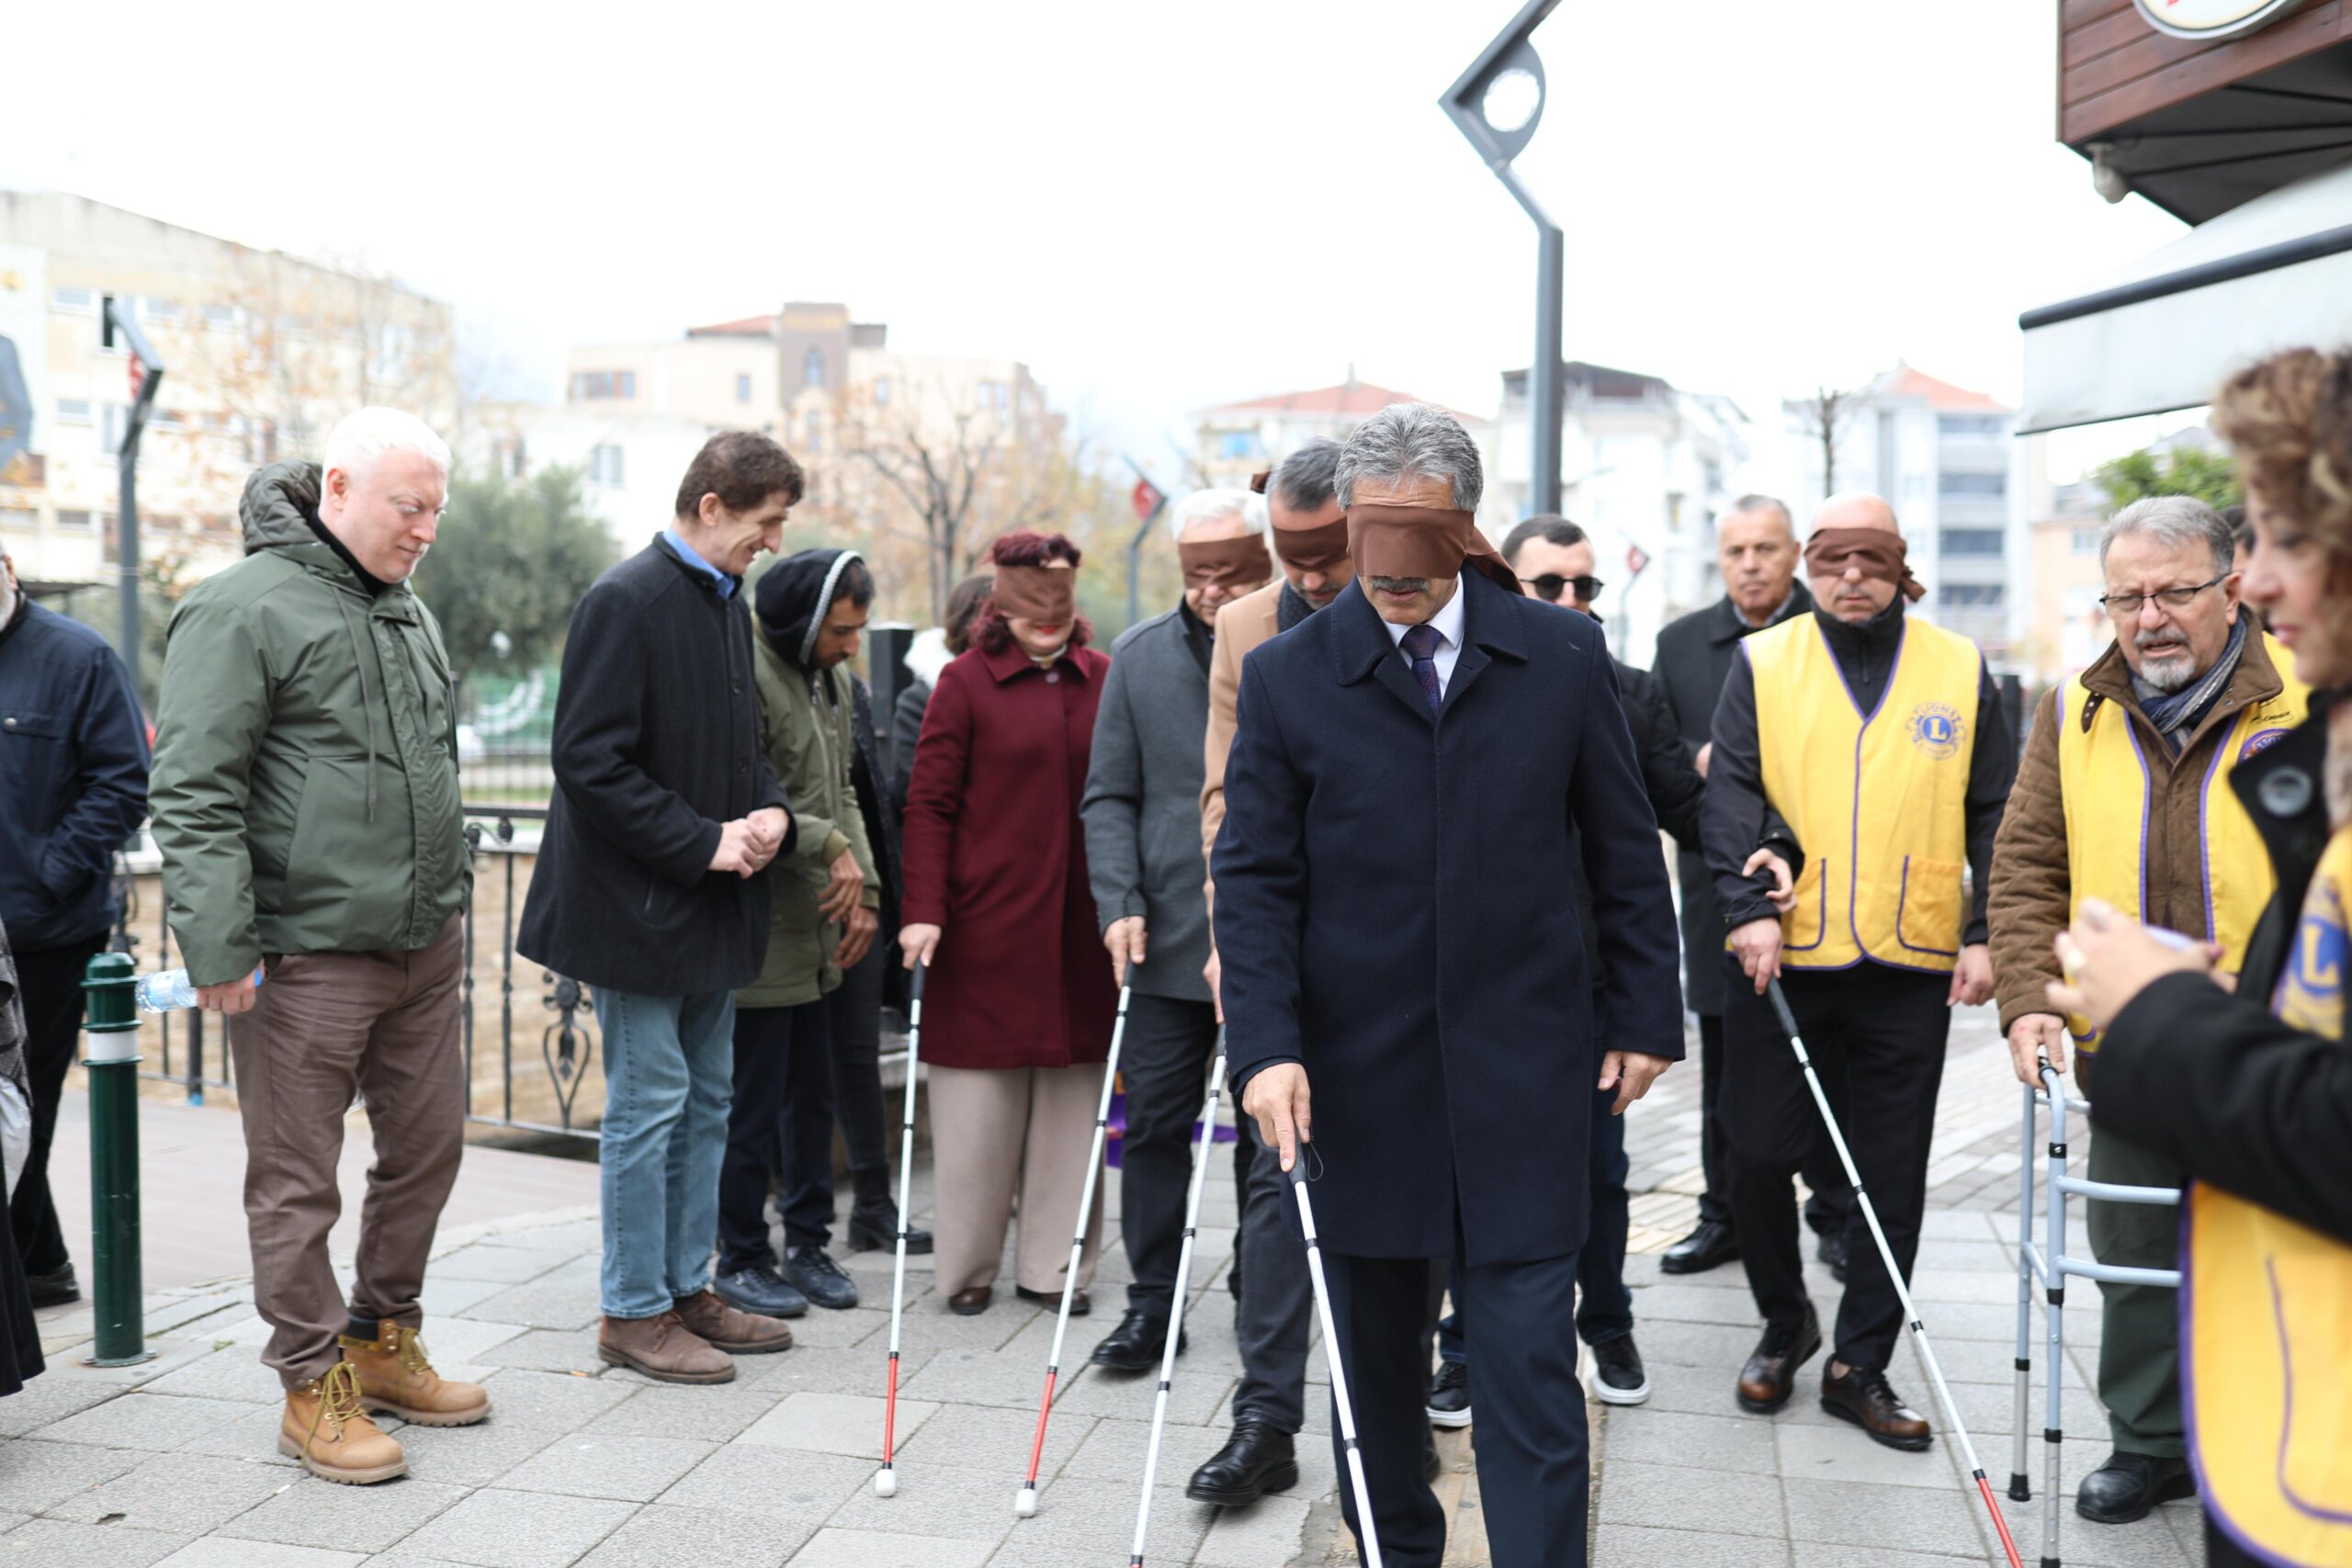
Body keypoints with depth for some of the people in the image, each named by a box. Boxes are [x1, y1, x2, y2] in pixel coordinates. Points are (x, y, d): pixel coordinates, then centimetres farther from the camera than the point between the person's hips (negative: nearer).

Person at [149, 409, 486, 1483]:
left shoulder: (408, 611, 15)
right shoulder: (242, 610, -11)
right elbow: (194, 795, -15)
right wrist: (218, 946, -19)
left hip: (424, 949, 8)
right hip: (305, 954, -8)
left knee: (427, 1150, 15)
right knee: (298, 1183, 3)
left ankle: (383, 1343, 32)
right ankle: (314, 1389, 17)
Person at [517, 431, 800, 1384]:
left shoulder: (730, 604, 13)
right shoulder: (625, 601, -15)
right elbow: (589, 761, -20)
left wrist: (771, 813, 0)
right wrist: (704, 842, -19)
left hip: (714, 908, 9)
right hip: (638, 904, -9)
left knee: (706, 1101, 14)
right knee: (649, 1104, -1)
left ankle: (688, 1289, 26)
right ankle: (634, 1312, 12)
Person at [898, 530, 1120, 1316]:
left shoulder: (1105, 681, 7)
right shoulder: (966, 681, -1)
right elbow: (929, 805, -2)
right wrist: (924, 911, -10)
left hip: (1079, 929, 3)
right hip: (986, 926, -3)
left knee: (1070, 1098, 8)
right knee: (978, 1104, 4)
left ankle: (1053, 1264, 20)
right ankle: (968, 1266, 18)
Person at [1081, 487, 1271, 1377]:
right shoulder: (1139, 655, 7)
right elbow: (1109, 796, 7)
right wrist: (1119, 903, -2)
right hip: (1166, 937, 2)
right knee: (1155, 1122, 6)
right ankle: (1151, 1303, 19)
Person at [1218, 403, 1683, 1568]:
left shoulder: (1562, 656, 1)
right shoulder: (1286, 675, -1)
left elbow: (1625, 852, 7)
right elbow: (1255, 878, -2)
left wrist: (1646, 1015, 6)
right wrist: (1265, 1044, -12)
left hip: (1522, 1068, -1)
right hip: (1355, 1073, 1)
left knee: (1529, 1360, 0)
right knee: (1372, 1353, 15)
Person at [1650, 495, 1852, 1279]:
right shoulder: (1680, 643, 10)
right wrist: (1699, 765, -10)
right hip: (1720, 884, 3)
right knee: (1725, 1065, 11)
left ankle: (1836, 1213, 20)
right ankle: (1725, 1213, 22)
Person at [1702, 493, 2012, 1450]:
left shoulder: (1961, 670, 6)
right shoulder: (1763, 662, 3)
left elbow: (1995, 817, 8)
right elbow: (1728, 795, -4)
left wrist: (1985, 935, 0)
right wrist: (1749, 909, -16)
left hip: (1912, 968, 1)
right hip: (1780, 958, -1)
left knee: (1892, 1178, 6)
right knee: (1759, 1154, 4)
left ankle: (1860, 1367, 20)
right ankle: (1784, 1324, 28)